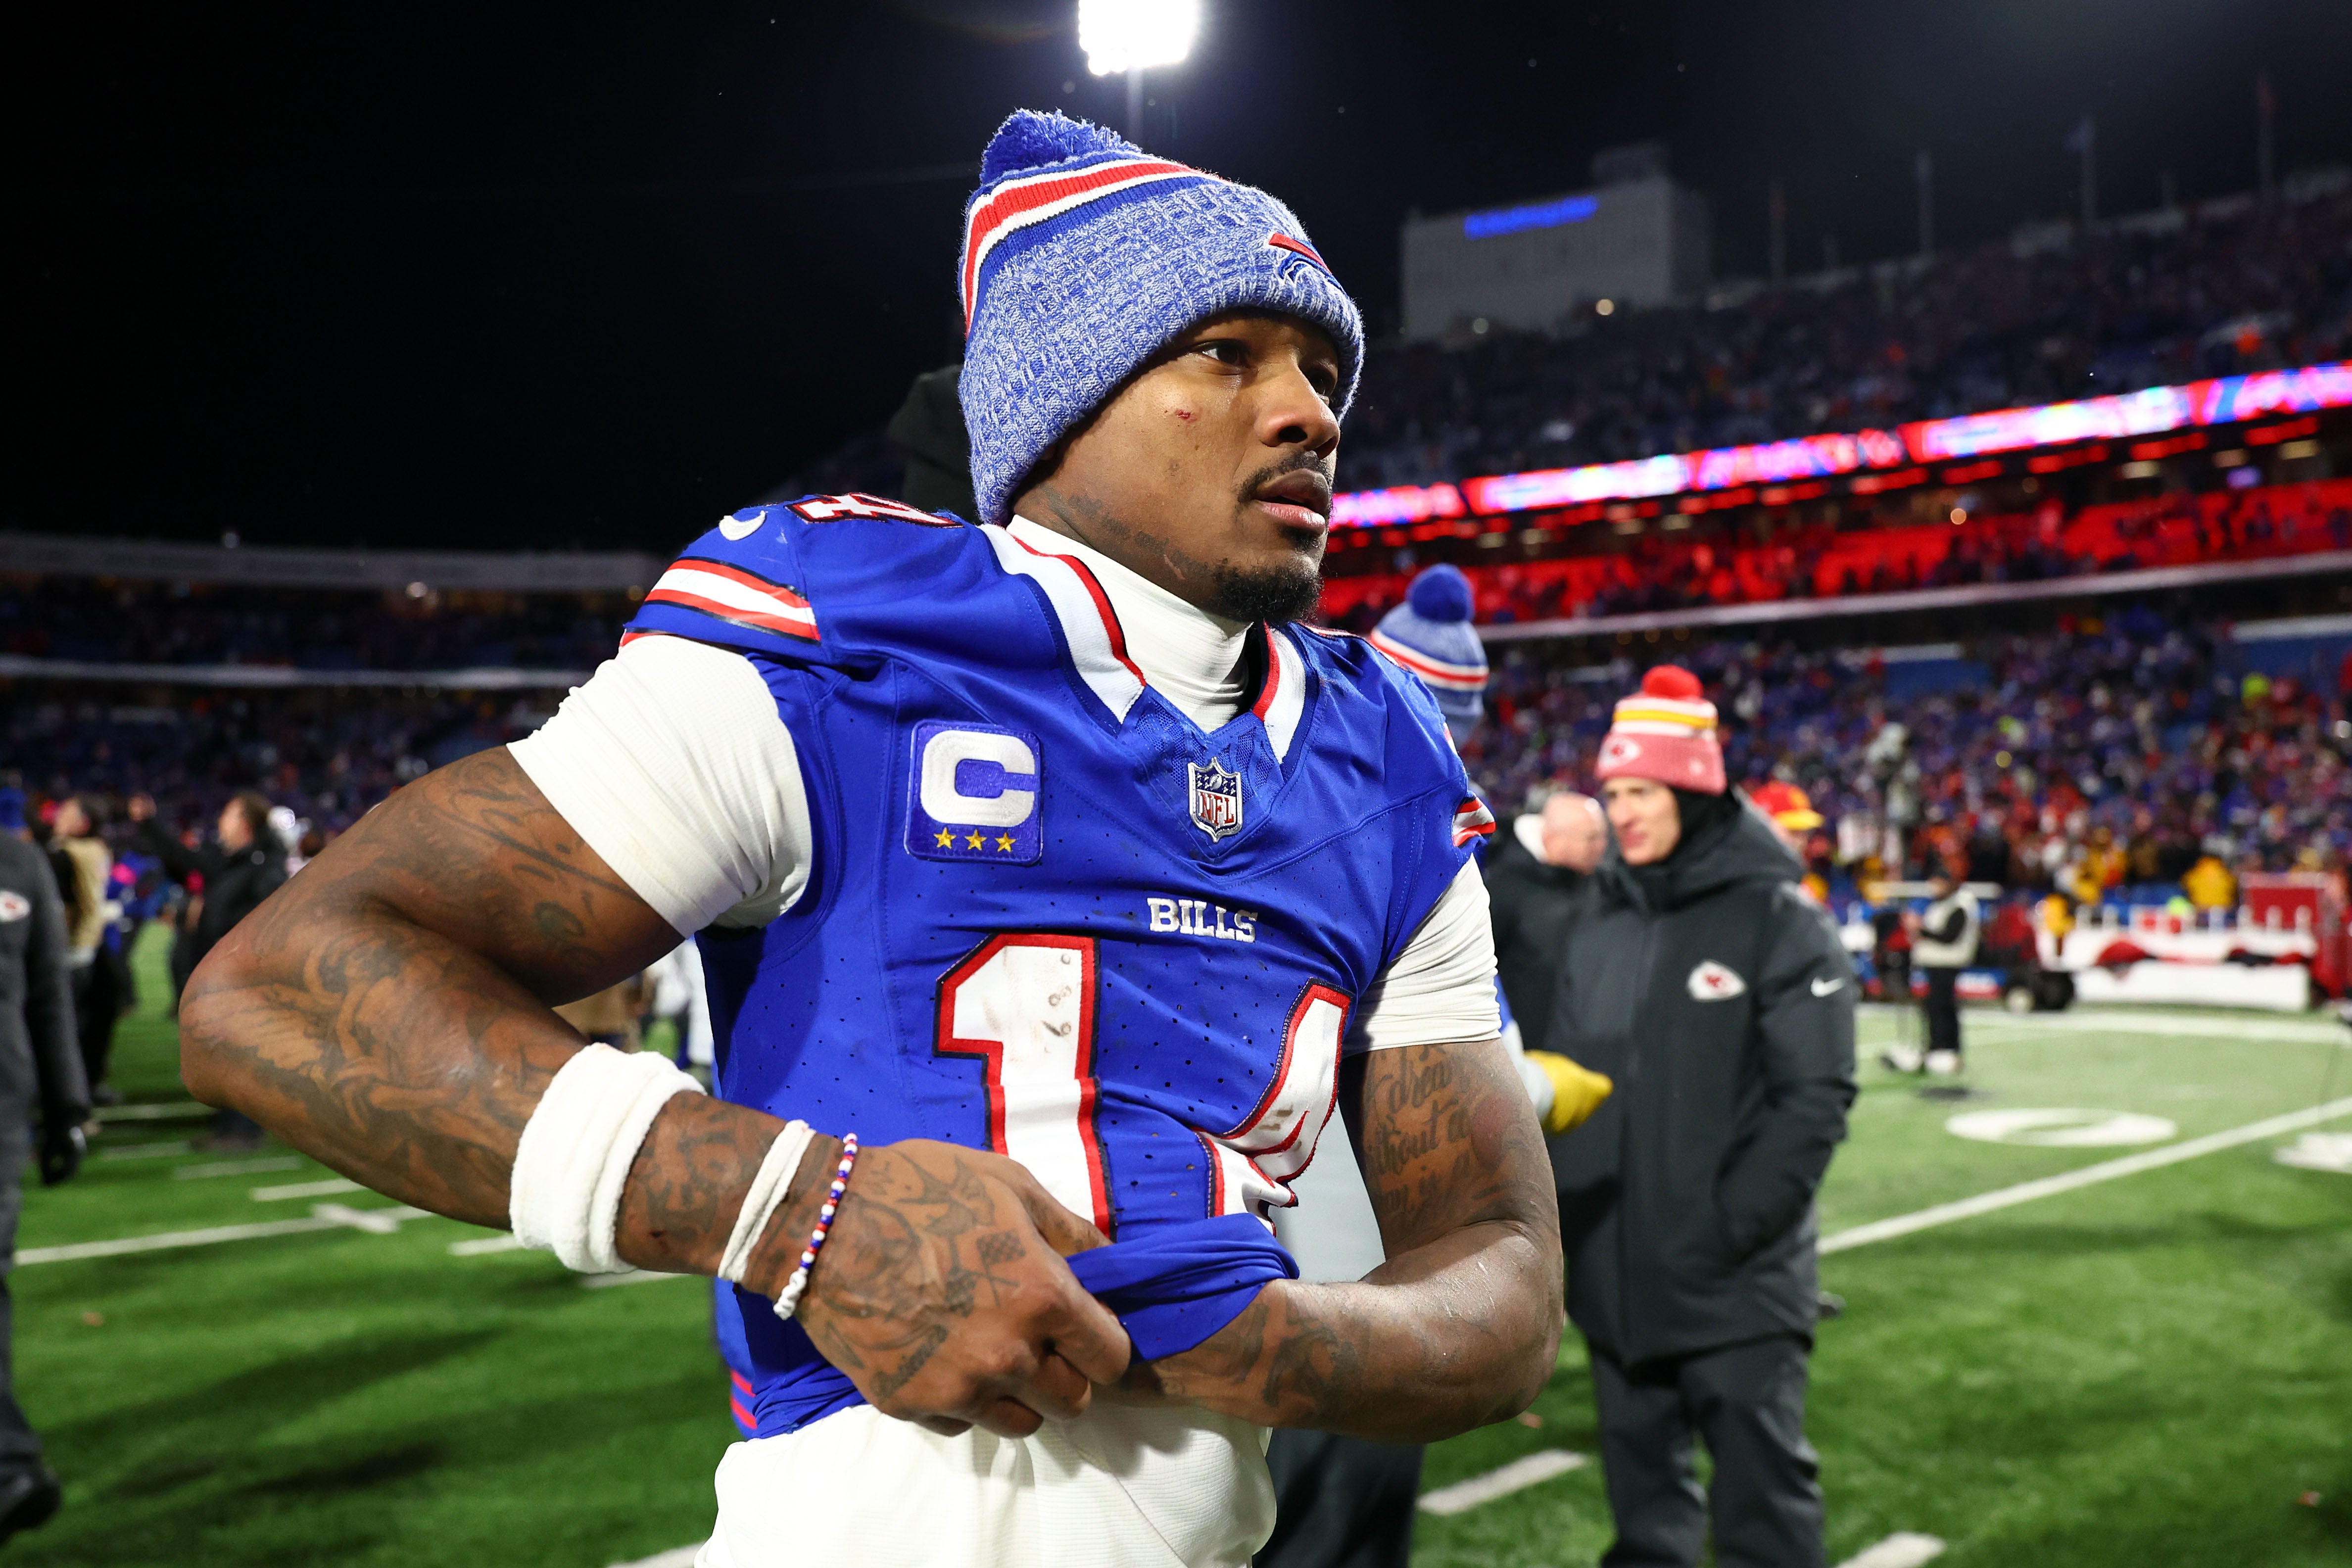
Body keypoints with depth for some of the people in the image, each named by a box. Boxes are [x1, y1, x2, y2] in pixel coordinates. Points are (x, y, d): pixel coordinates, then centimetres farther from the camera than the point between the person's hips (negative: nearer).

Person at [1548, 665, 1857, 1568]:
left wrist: (1730, 1224, -17)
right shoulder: (1595, 920, 8)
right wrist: (1550, 1209, 3)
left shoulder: (1776, 921, -7)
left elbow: (1816, 1096, -12)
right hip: (1614, 1280, 5)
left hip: (1737, 1287, -5)